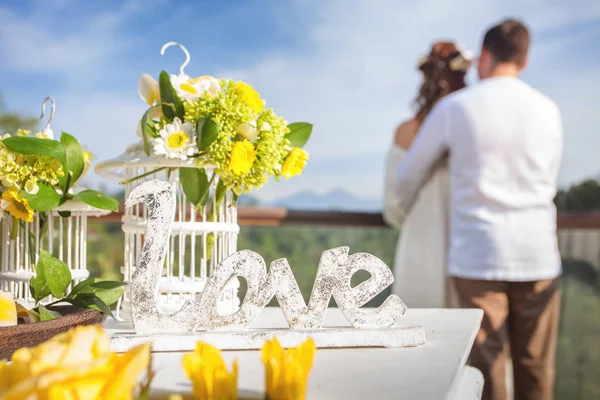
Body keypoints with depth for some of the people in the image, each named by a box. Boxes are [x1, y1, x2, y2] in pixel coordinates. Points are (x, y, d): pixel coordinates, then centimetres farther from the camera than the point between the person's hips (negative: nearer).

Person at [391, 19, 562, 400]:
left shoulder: (454, 107, -2)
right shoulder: (548, 110, 5)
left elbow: (409, 174, 10)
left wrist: (408, 213, 31)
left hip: (477, 257, -2)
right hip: (538, 256, 2)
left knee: (486, 369, 4)